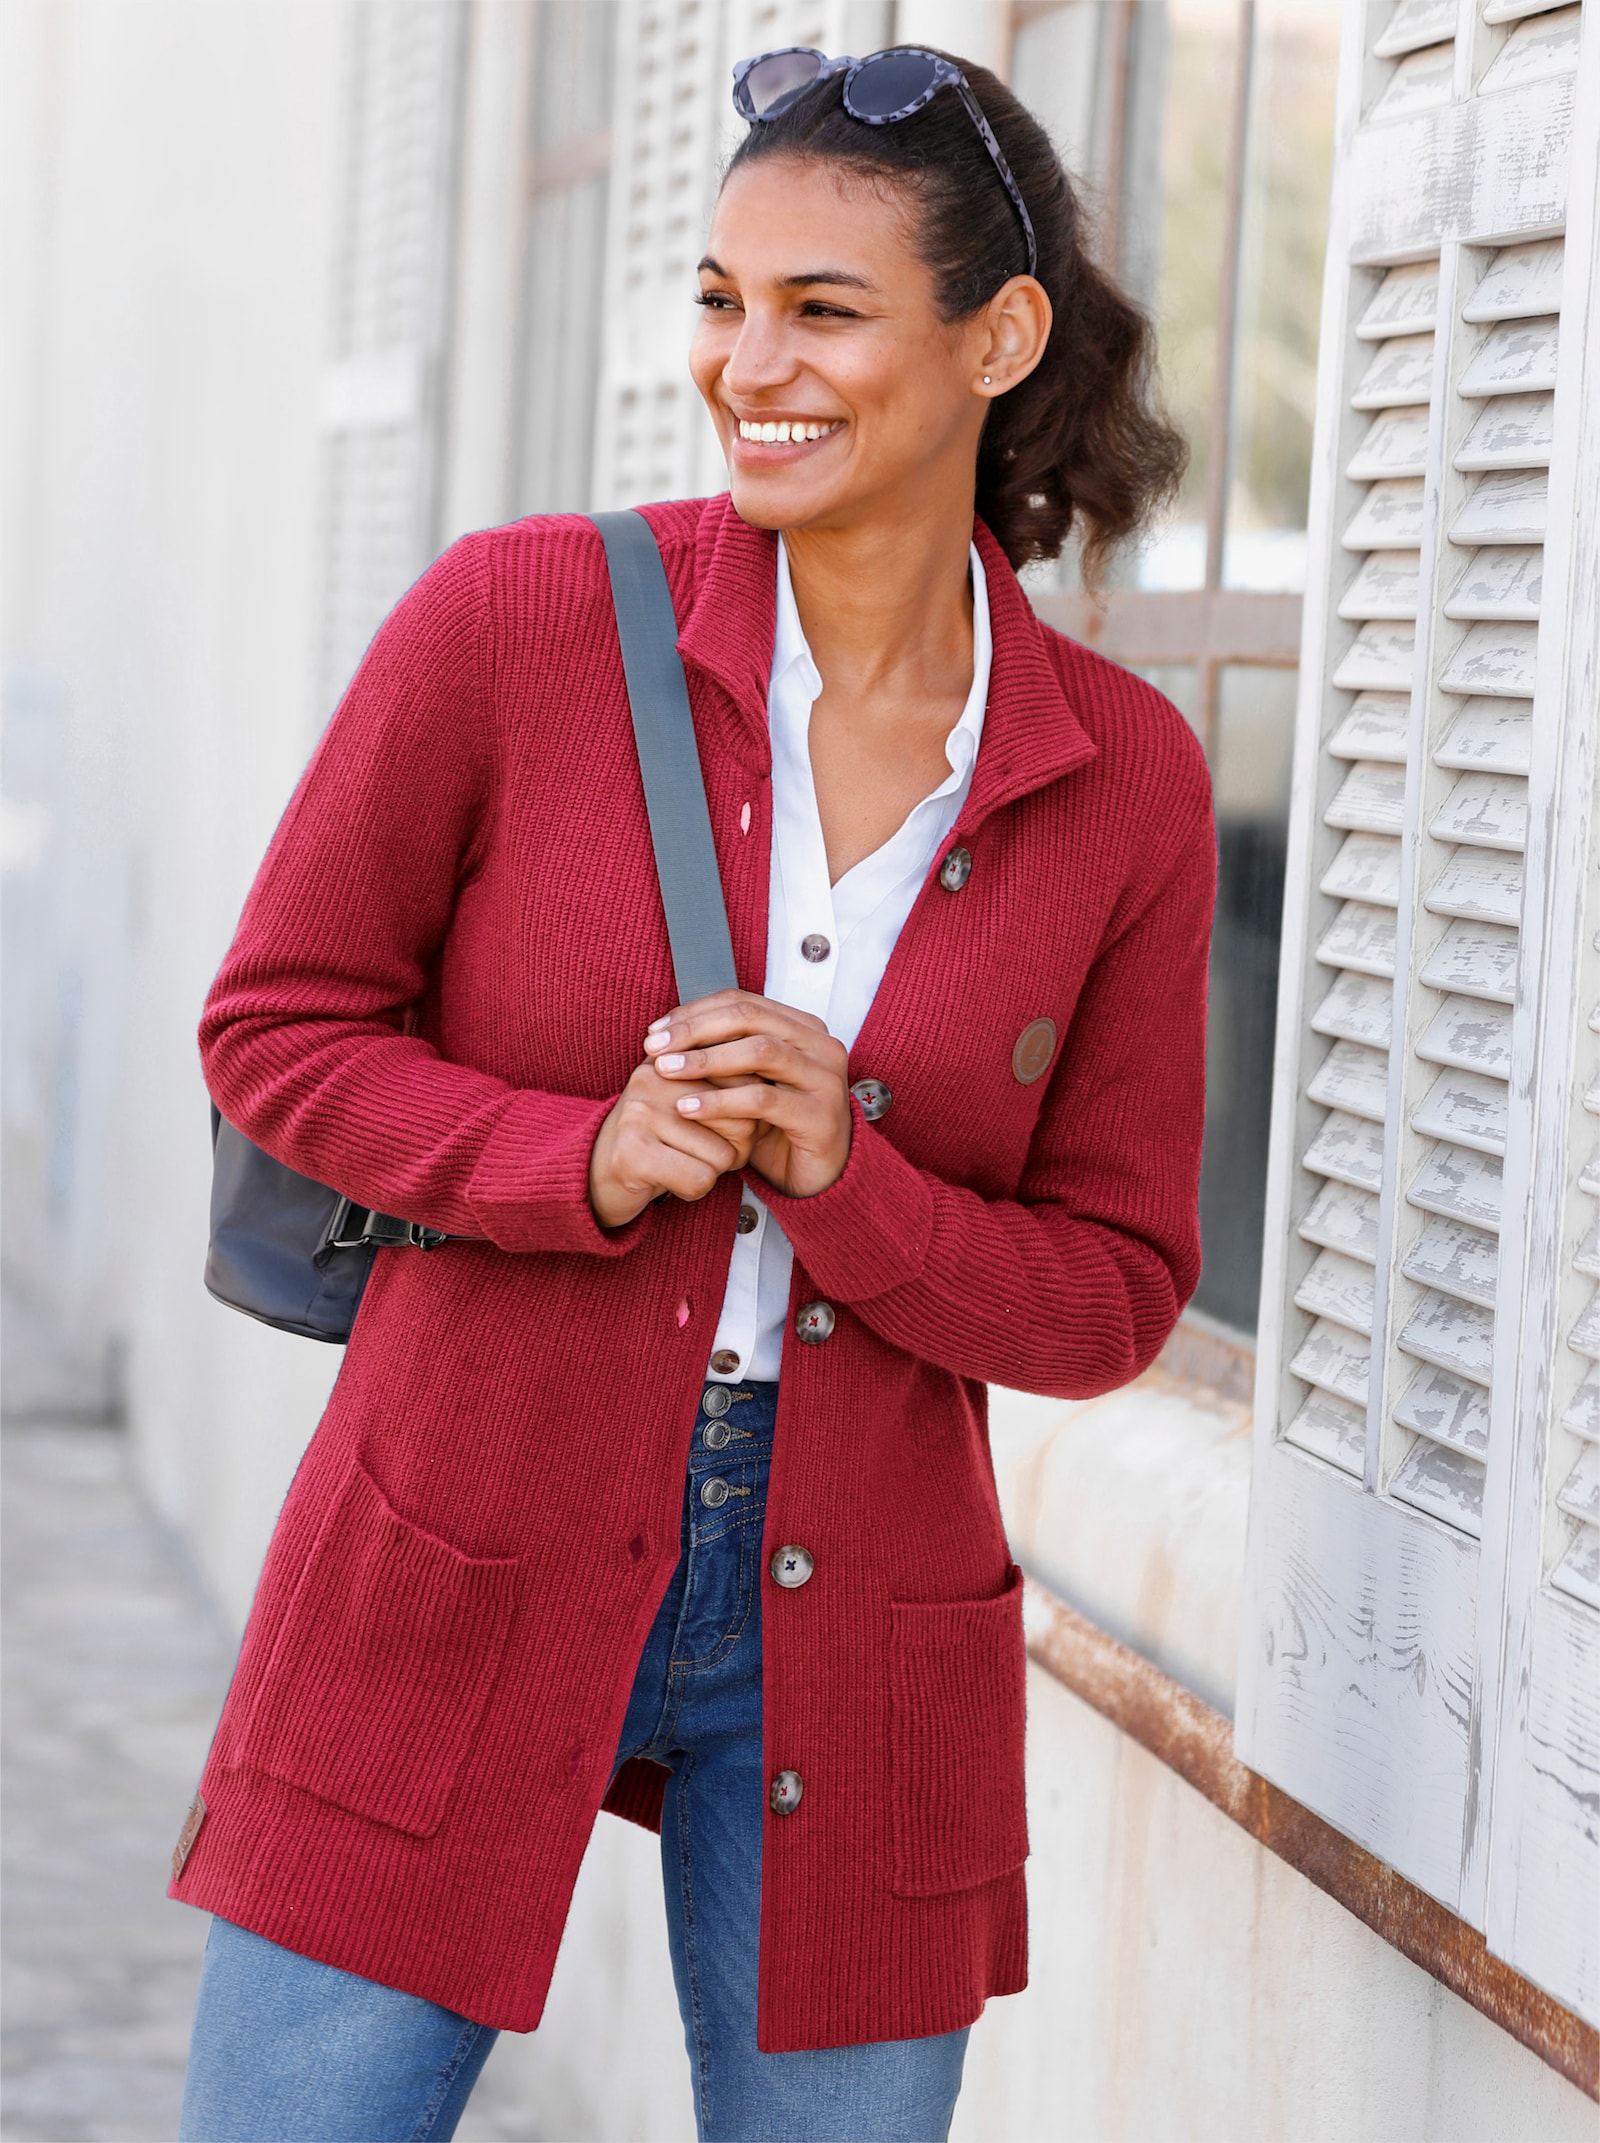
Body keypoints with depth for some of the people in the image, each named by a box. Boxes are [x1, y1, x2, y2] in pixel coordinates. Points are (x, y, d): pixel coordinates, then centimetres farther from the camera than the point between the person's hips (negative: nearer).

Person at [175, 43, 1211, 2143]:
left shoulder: (1126, 781, -3)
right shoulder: (520, 617, -9)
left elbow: (1112, 1297, 2)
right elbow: (276, 1031, -1)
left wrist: (844, 1182, -18)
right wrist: (588, 1161, -18)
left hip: (849, 1645, 2)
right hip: (461, 1595, -1)